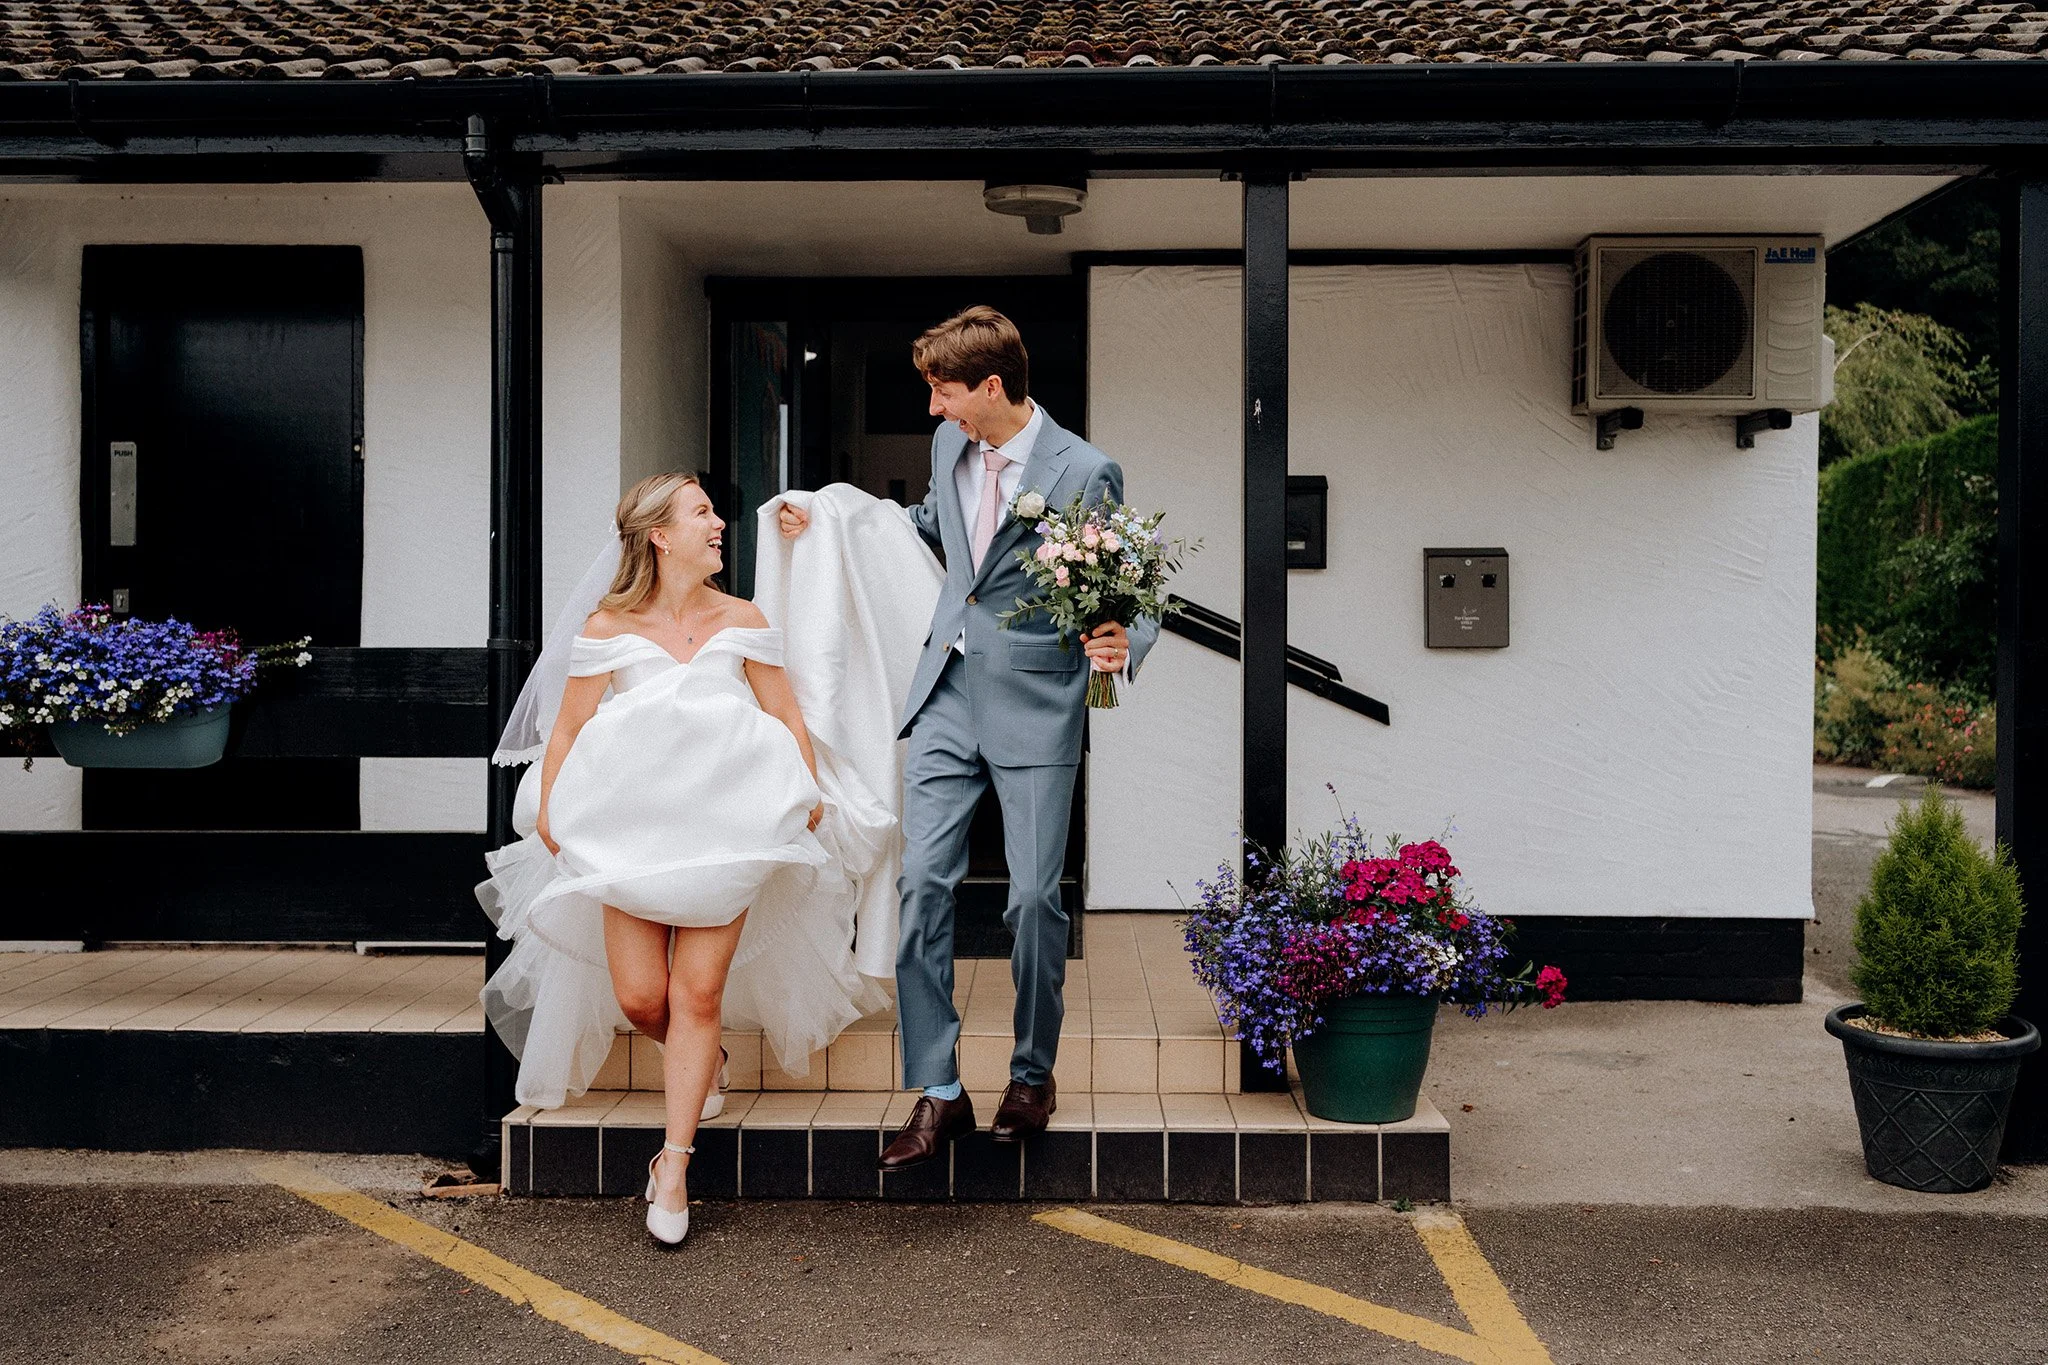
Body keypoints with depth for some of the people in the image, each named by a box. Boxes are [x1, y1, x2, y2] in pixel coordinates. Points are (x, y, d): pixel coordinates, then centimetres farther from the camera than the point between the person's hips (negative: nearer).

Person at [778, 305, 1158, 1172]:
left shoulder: (1085, 473, -14)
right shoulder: (950, 443, 5)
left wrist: (1121, 645, -29)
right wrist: (826, 523, 22)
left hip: (1035, 708, -5)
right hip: (948, 697, 5)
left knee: (1033, 898, 0)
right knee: (923, 884, -1)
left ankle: (1033, 1076, 23)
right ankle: (938, 1092, 8)